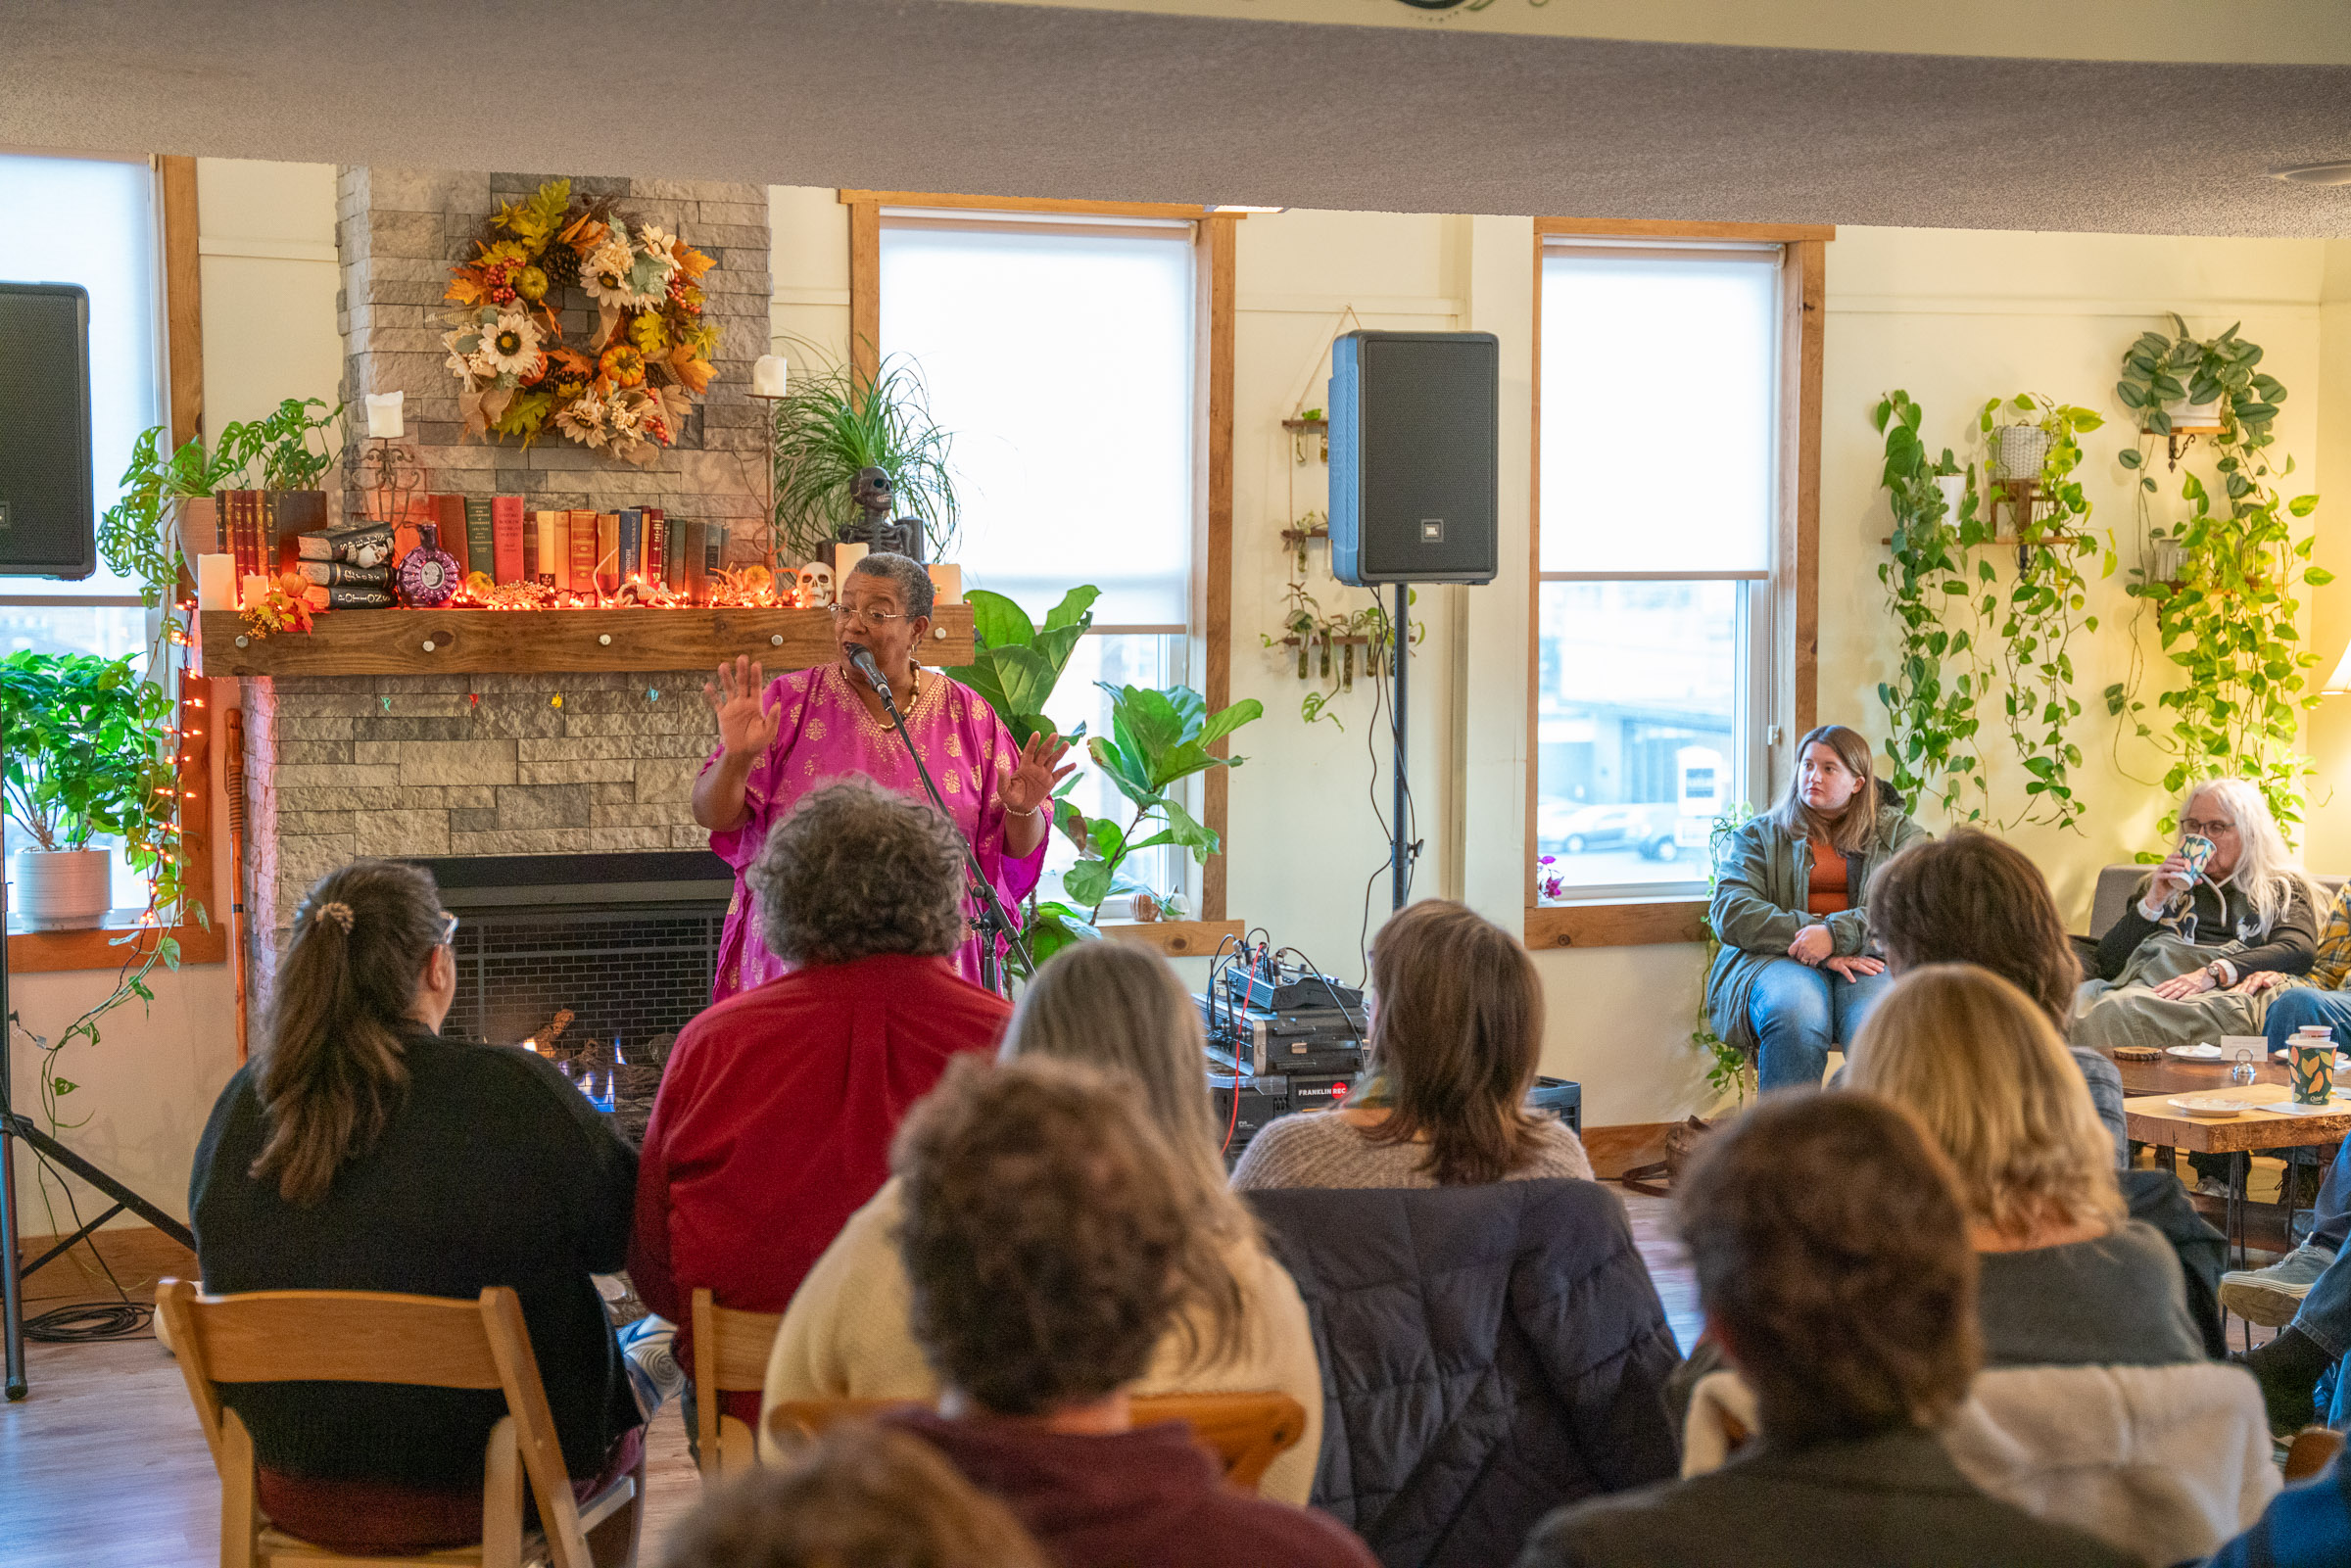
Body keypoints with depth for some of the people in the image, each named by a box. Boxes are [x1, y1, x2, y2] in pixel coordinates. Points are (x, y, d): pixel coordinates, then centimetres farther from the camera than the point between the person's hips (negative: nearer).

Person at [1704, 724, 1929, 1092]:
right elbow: (1730, 911, 3)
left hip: (1868, 962, 0)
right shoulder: (1759, 835, 20)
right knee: (1797, 1014, -37)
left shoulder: (1897, 831, 20)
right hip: (1779, 960, 0)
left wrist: (1837, 933, -16)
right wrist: (1812, 941, -12)